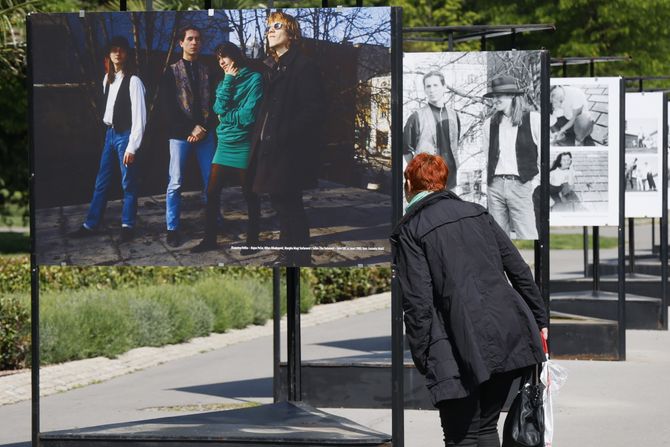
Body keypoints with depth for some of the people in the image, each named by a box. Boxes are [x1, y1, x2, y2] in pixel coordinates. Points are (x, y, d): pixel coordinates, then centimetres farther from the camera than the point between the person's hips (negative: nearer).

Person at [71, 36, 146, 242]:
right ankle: (91, 224, 17)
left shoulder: (133, 81, -14)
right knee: (101, 181, 11)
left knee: (128, 182, 2)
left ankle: (127, 226, 12)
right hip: (110, 132, 7)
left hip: (125, 135, -7)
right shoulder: (108, 78, 8)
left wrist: (132, 146, -17)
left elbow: (139, 116, -16)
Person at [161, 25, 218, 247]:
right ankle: (172, 229, 1)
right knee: (175, 183, -3)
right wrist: (190, 130, -9)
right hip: (180, 134, -2)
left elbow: (214, 103, 8)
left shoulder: (207, 71, 12)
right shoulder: (172, 71, 5)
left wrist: (203, 128, -7)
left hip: (205, 134, 3)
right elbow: (169, 107, -2)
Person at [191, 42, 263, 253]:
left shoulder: (254, 79, -6)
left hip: (243, 146, -6)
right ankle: (209, 238, 11)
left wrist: (226, 116, -3)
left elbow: (248, 116, -15)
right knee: (212, 192, 3)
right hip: (224, 144, 6)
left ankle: (252, 239, 15)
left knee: (250, 195, 5)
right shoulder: (224, 82, 13)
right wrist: (229, 80, -6)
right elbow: (220, 108, -5)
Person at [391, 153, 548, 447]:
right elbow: (518, 268, 14)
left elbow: (418, 301, -8)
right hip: (509, 332, 5)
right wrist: (539, 321, 20)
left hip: (465, 345, -5)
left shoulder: (409, 231, -1)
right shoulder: (476, 212, 15)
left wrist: (422, 357, -2)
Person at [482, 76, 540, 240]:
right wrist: (488, 181, 9)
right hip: (495, 186, 4)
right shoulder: (490, 123, 12)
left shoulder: (532, 119, 0)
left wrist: (536, 181, -4)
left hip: (521, 185, -4)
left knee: (527, 237, -8)